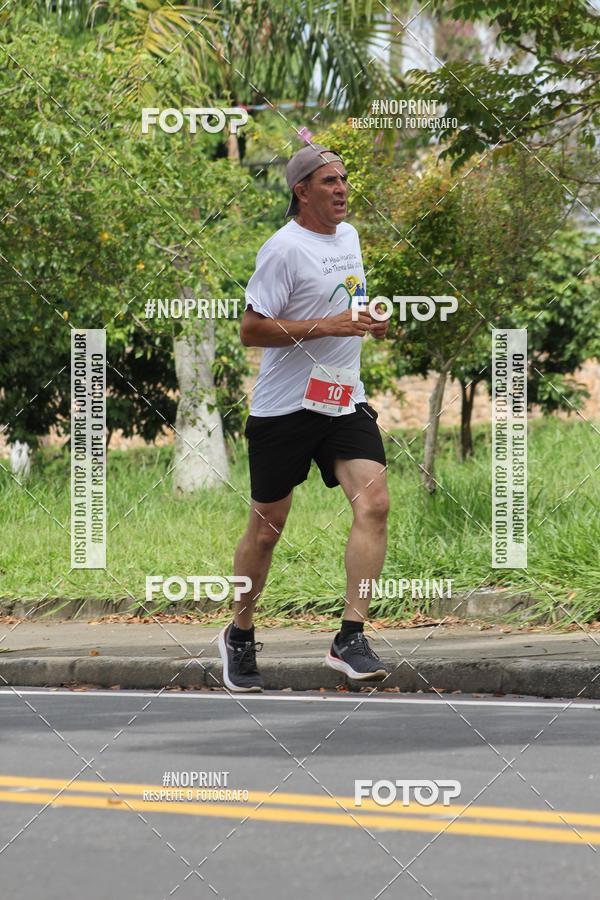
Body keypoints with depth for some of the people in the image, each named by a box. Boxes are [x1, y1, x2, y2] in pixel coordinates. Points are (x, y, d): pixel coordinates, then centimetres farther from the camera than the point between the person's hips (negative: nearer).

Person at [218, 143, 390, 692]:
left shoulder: (349, 236, 12)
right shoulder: (285, 248, -13)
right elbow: (251, 330, -17)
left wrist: (367, 322, 13)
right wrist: (326, 326, -23)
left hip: (345, 401, 6)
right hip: (284, 407, -6)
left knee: (374, 502, -15)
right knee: (267, 526, 5)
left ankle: (350, 640, -17)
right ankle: (239, 636, 27)